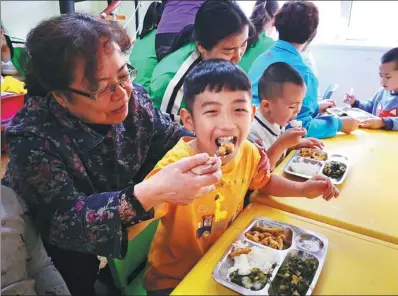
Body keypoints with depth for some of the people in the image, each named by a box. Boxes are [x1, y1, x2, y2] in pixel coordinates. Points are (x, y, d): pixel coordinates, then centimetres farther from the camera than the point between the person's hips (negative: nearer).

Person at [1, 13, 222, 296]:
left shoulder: (132, 98, -16)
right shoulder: (32, 139, -28)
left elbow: (171, 136, -4)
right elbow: (66, 219, -32)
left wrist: (208, 149, -24)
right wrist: (151, 193, -46)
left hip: (125, 226, 3)